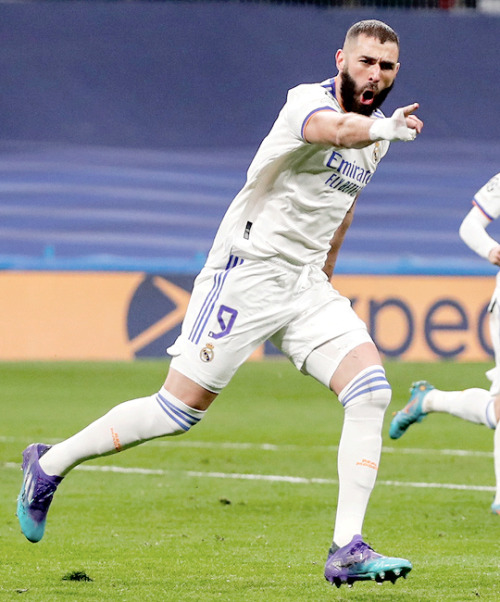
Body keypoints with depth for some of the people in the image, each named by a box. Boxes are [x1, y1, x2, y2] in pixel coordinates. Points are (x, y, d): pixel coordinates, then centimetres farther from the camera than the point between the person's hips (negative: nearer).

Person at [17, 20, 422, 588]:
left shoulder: (375, 134, 9)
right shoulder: (307, 101, -16)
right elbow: (332, 129, -43)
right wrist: (385, 128, -63)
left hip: (306, 285, 7)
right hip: (247, 270, -7)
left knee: (370, 389, -13)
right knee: (179, 409, -4)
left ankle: (347, 550, -15)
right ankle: (49, 465, 18)